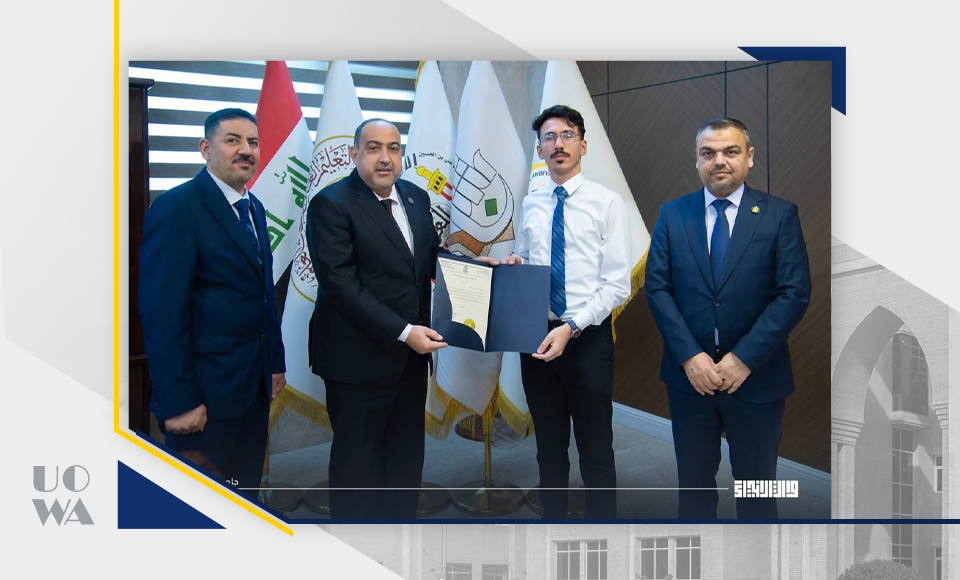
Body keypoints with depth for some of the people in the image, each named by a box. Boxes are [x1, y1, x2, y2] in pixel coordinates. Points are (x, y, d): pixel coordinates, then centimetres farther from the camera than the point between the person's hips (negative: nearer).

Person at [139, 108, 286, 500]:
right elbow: (162, 313, -19)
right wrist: (178, 401, -20)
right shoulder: (177, 208, -14)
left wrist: (276, 362, 15)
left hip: (254, 385, 8)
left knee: (245, 495, 16)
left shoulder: (253, 208, 12)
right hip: (204, 393, -8)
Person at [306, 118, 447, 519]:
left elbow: (432, 258, 18)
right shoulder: (332, 204, -13)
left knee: (405, 457, 16)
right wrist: (403, 332, -23)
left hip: (411, 355, 7)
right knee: (357, 461, 7)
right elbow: (340, 284, -20)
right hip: (360, 358, -7)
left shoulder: (416, 197, 9)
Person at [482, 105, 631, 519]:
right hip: (537, 337, 4)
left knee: (596, 454, 4)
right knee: (549, 449, 15)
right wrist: (511, 265, -4)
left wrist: (571, 327, -20)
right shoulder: (530, 204, 9)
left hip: (588, 339, -4)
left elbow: (617, 285, -10)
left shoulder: (607, 203, -5)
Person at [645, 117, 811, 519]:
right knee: (694, 481, 14)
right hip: (689, 374, 2)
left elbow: (794, 294, -9)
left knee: (756, 483, 12)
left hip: (756, 377, -1)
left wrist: (744, 358, -15)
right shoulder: (672, 214, 4)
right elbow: (657, 288, -1)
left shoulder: (780, 214, -2)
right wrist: (690, 356, -12)